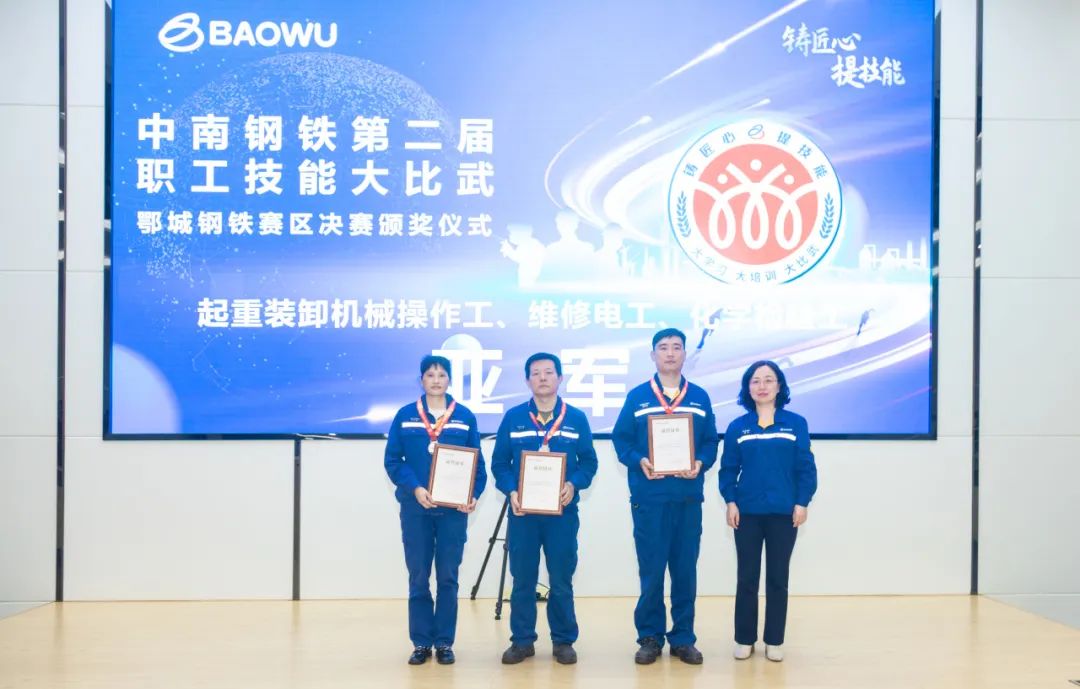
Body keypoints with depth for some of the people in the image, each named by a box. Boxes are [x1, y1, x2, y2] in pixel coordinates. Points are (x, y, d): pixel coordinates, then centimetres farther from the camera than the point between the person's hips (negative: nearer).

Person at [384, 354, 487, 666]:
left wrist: (474, 495, -12)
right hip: (415, 508, 0)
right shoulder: (405, 416, 3)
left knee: (448, 577, 5)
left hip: (454, 509, 0)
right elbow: (392, 460, -1)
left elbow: (477, 463, 4)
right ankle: (421, 643, 15)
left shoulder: (465, 416, 4)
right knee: (418, 578, 5)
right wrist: (415, 488, -15)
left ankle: (445, 642, 15)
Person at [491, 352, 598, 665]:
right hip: (522, 511, 0)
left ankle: (563, 641, 17)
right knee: (522, 579, 6)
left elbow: (589, 461, 4)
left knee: (561, 581, 5)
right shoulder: (513, 418, 4)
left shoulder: (576, 418, 4)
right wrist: (511, 490, -13)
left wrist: (574, 484, -15)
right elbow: (499, 463, 3)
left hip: (562, 512, 0)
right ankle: (522, 640, 17)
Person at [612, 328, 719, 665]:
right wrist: (639, 461, -16)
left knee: (685, 571, 7)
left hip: (689, 497, 2)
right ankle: (650, 638, 14)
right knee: (651, 571, 2)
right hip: (649, 497, -2)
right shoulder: (637, 397, 4)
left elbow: (710, 442, 7)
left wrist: (701, 463, -12)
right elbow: (621, 439, 1)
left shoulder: (700, 398, 9)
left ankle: (683, 638, 17)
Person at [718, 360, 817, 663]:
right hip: (747, 512, 1)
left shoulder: (796, 424, 0)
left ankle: (774, 640, 17)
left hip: (784, 513, 0)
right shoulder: (737, 427, 2)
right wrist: (730, 502, -7)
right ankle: (744, 639, 16)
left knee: (778, 578, 8)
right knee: (747, 578, 7)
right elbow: (728, 469, 2)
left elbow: (806, 467, -1)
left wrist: (802, 502, -7)